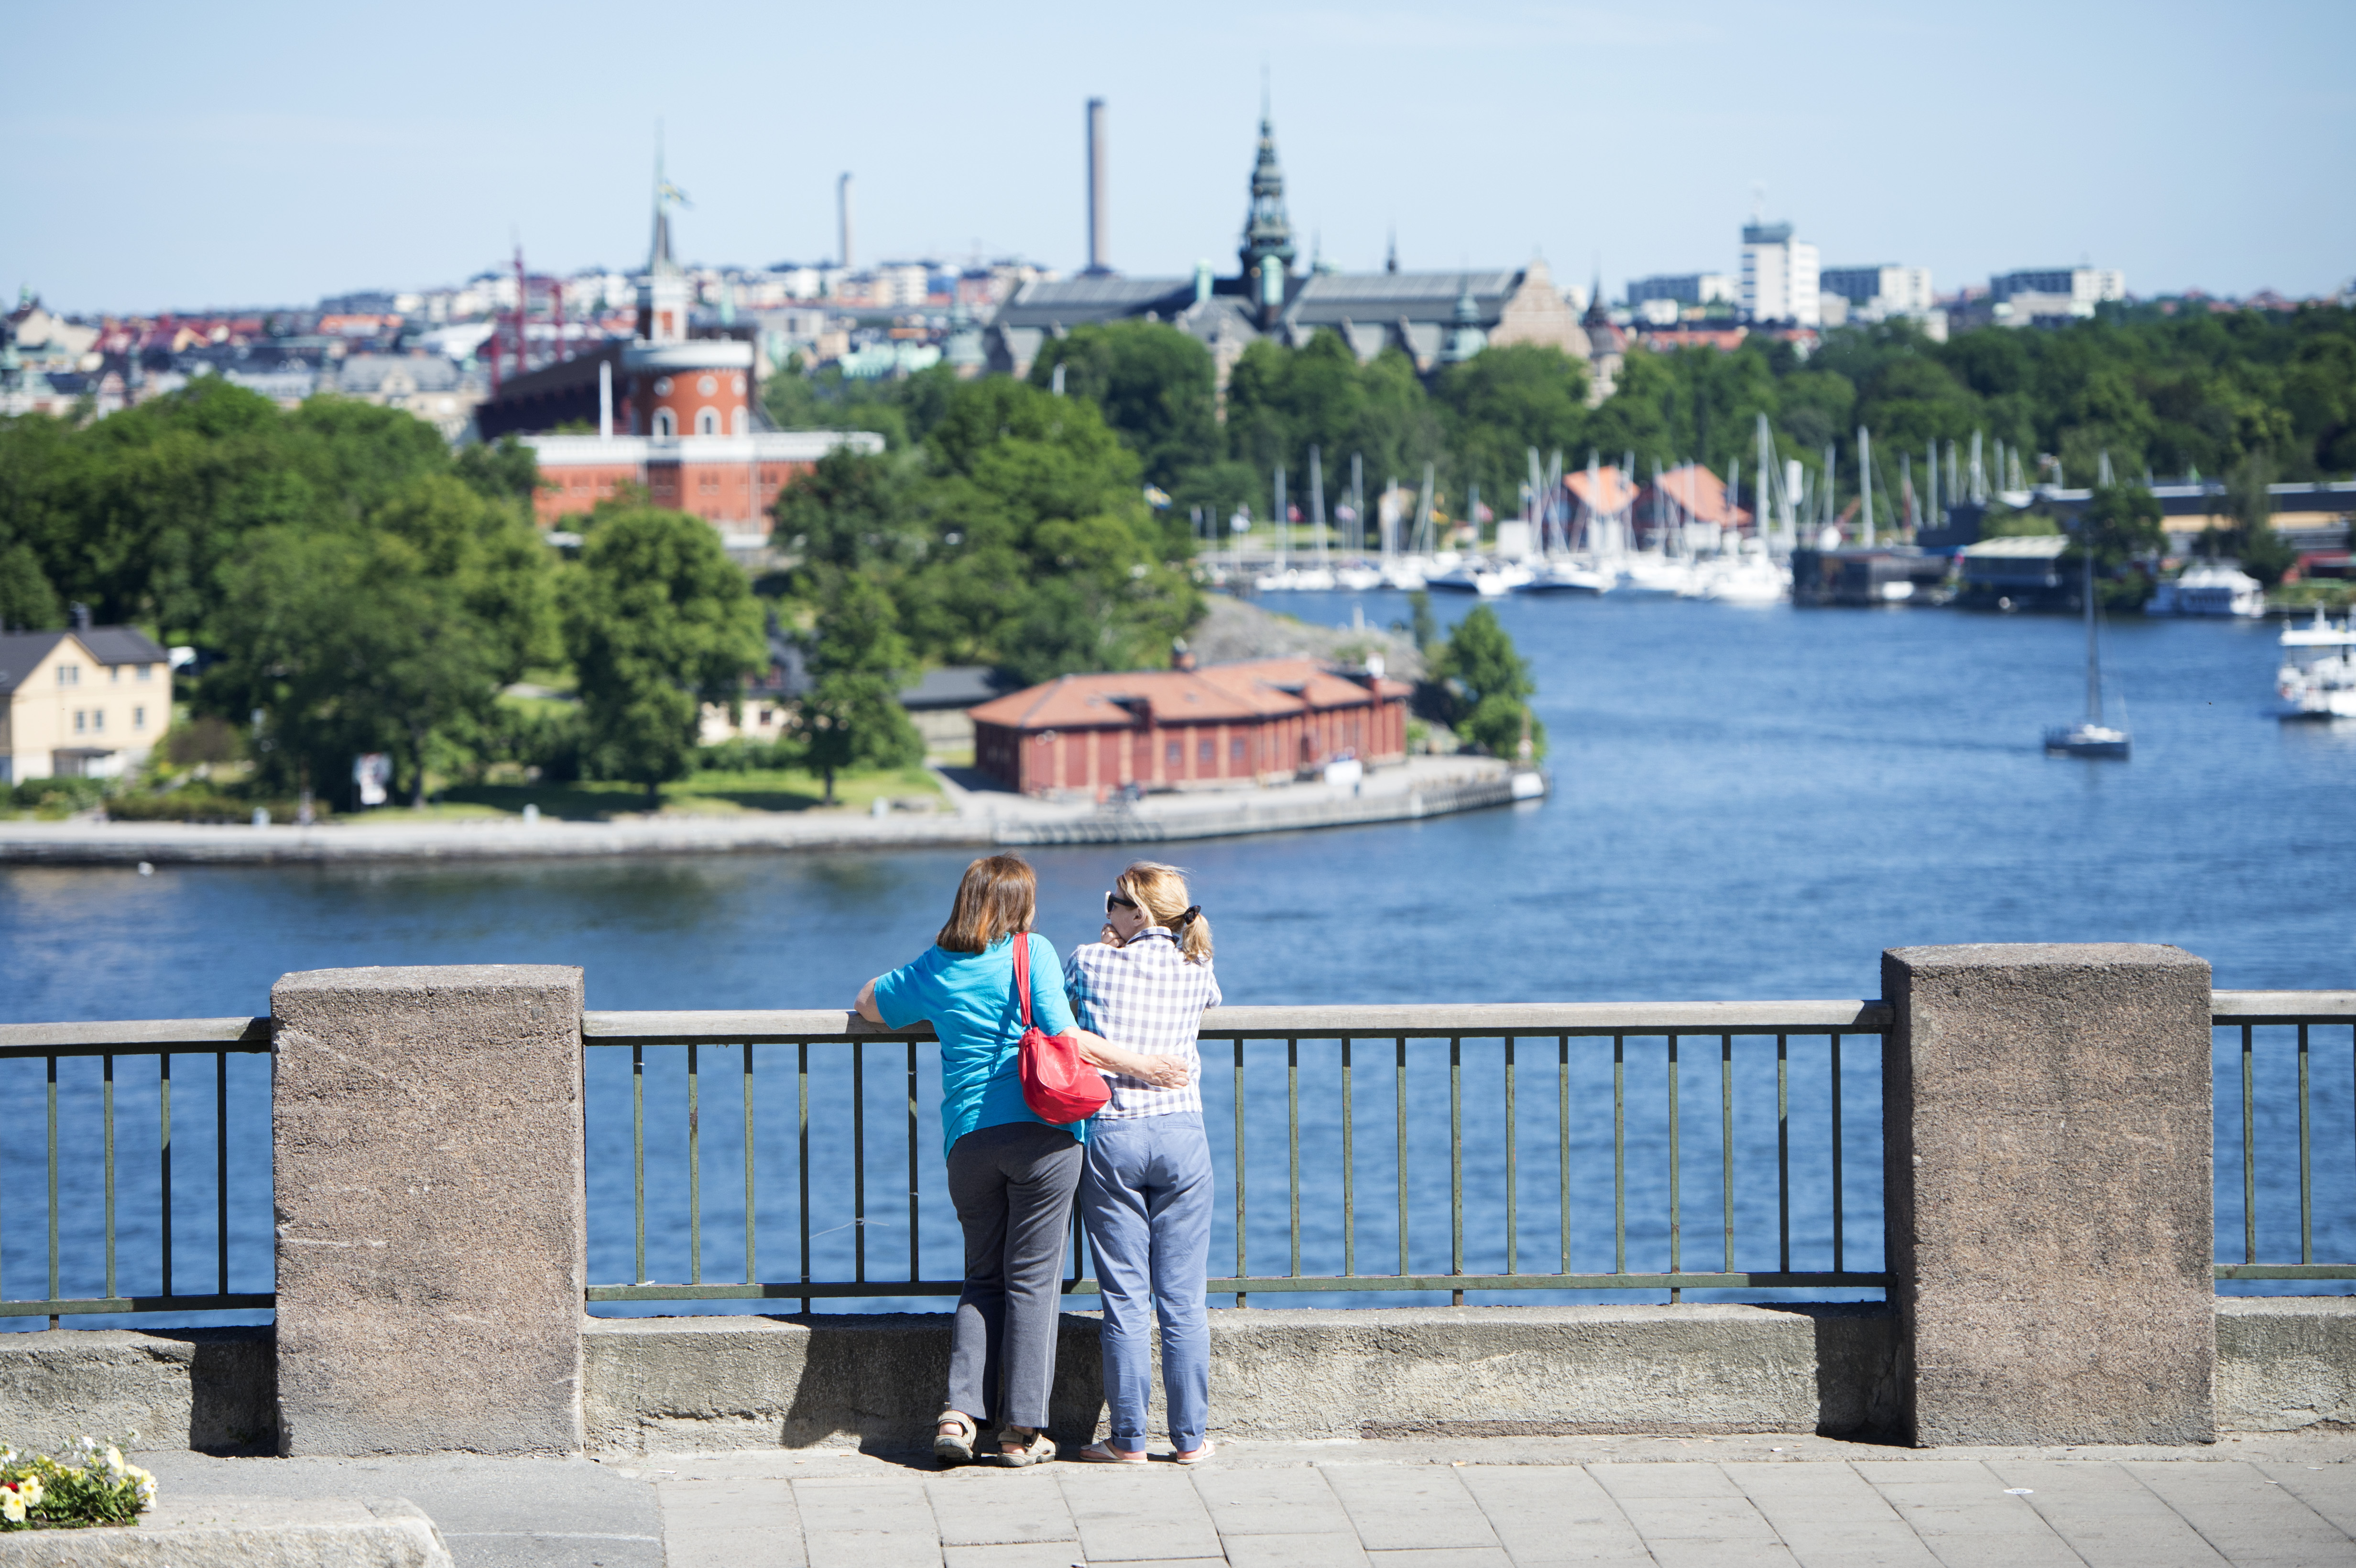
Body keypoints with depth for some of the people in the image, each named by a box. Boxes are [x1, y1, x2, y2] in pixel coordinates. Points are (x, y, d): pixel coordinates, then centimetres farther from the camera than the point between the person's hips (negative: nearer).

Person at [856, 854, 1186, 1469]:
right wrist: (1140, 1065, -6)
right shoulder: (1032, 953, -1)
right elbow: (1065, 1040, -11)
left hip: (968, 1138, 4)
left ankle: (959, 1411, -1)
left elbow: (868, 1003, 30)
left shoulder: (933, 970, 13)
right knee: (1032, 1280, 2)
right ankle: (1021, 1429, 1)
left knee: (984, 1279, 14)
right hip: (1041, 1133, -4)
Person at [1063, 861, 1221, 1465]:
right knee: (1183, 1297, 6)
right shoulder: (1196, 973, 6)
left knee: (1125, 1298, 2)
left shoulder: (1090, 963, -1)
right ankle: (1190, 1436, 9)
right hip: (1181, 1136, 2)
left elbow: (1059, 1002, 19)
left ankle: (1128, 1440, 4)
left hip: (1110, 1137, -2)